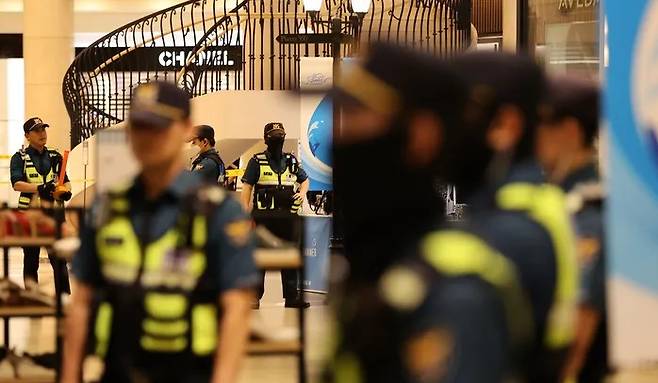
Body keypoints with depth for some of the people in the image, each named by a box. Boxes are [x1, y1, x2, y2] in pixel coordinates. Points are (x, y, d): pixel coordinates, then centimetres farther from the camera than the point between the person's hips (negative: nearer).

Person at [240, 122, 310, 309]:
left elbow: (304, 180, 28)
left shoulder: (292, 161, 13)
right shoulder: (257, 162, 0)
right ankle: (254, 297, 6)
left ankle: (292, 296, 10)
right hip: (263, 216, -4)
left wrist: (302, 192, 5)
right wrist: (246, 215, -9)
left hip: (288, 216, 4)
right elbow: (246, 188, -2)